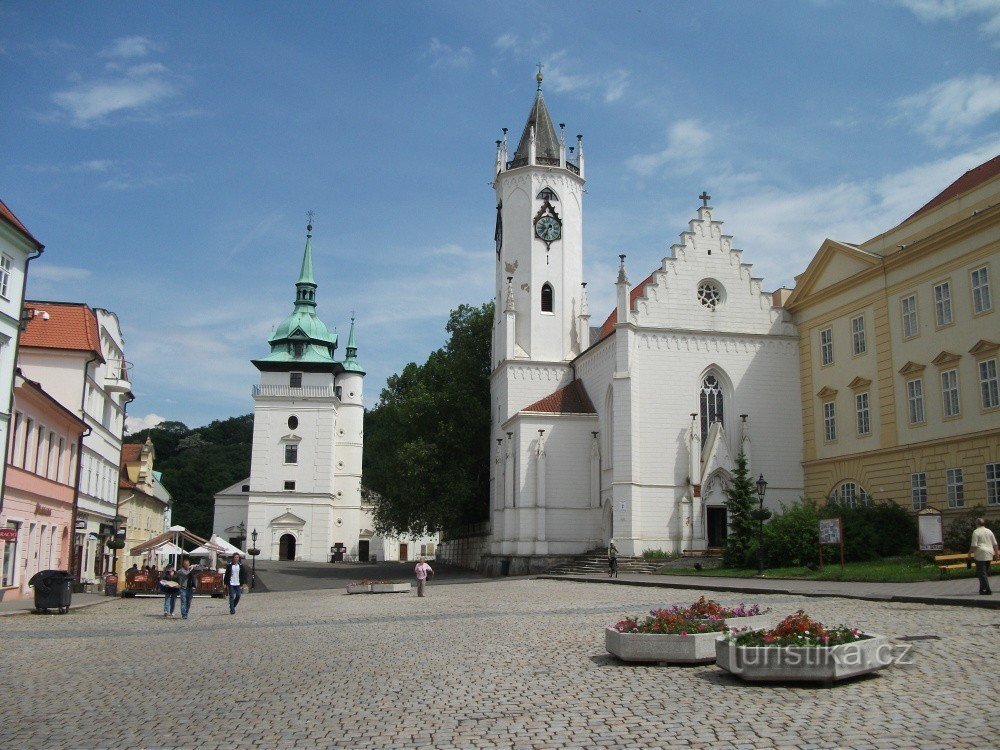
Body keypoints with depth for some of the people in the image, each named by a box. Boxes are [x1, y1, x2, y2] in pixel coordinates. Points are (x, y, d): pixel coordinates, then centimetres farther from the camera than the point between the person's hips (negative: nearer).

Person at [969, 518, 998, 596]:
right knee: (986, 572, 15)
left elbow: (974, 545, -13)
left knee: (982, 572, -4)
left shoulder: (976, 532, -8)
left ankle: (987, 590, -10)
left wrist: (970, 553, -4)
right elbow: (995, 544, 13)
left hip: (980, 555, -7)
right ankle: (983, 589, 19)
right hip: (989, 554, 7)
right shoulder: (989, 531, 12)